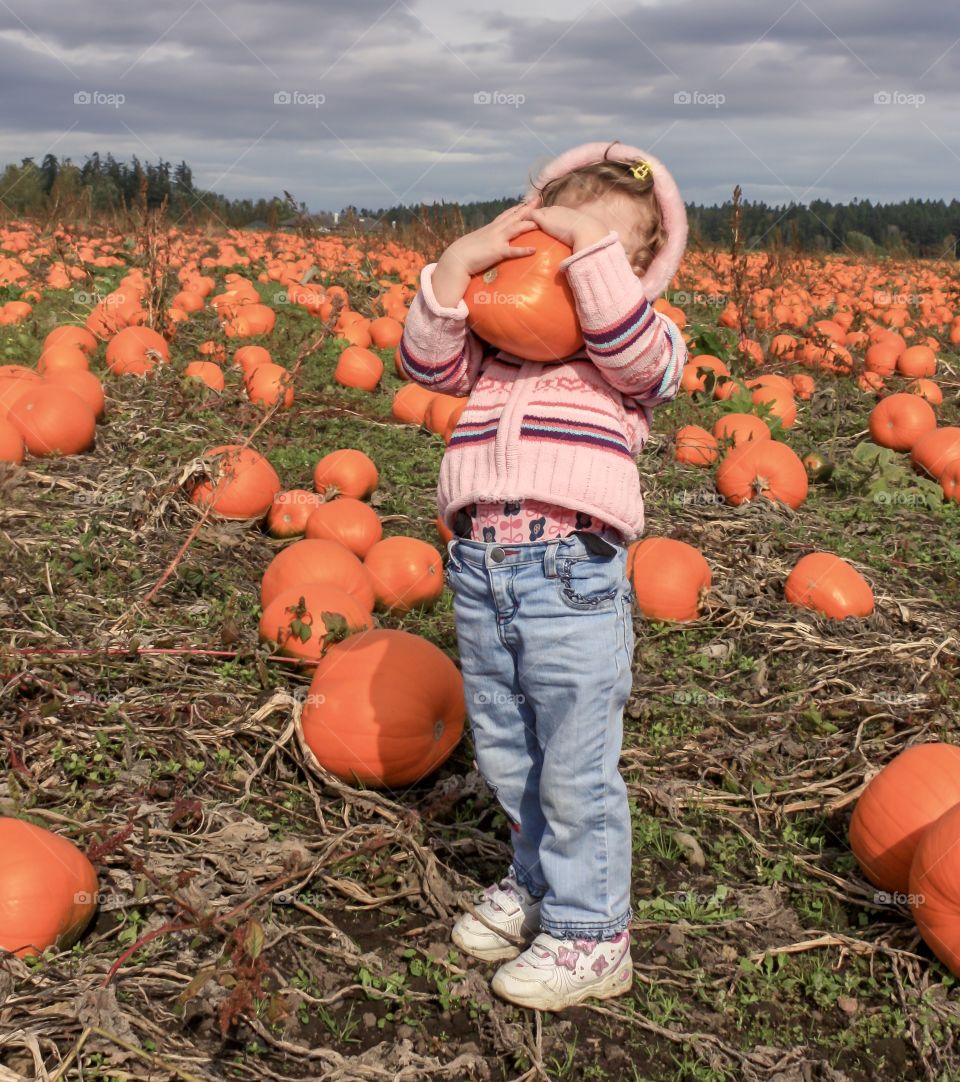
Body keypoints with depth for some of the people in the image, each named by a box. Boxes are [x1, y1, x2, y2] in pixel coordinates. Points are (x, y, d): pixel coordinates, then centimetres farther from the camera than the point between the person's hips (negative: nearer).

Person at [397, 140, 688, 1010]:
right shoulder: (496, 335, 17)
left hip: (574, 574, -5)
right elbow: (429, 360, 3)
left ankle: (590, 934, 18)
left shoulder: (647, 344, 4)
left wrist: (592, 245, -14)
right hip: (479, 566, 6)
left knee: (577, 770, 2)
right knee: (504, 756, 19)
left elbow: (633, 348, -18)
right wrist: (457, 266, -7)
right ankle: (537, 880, 41)